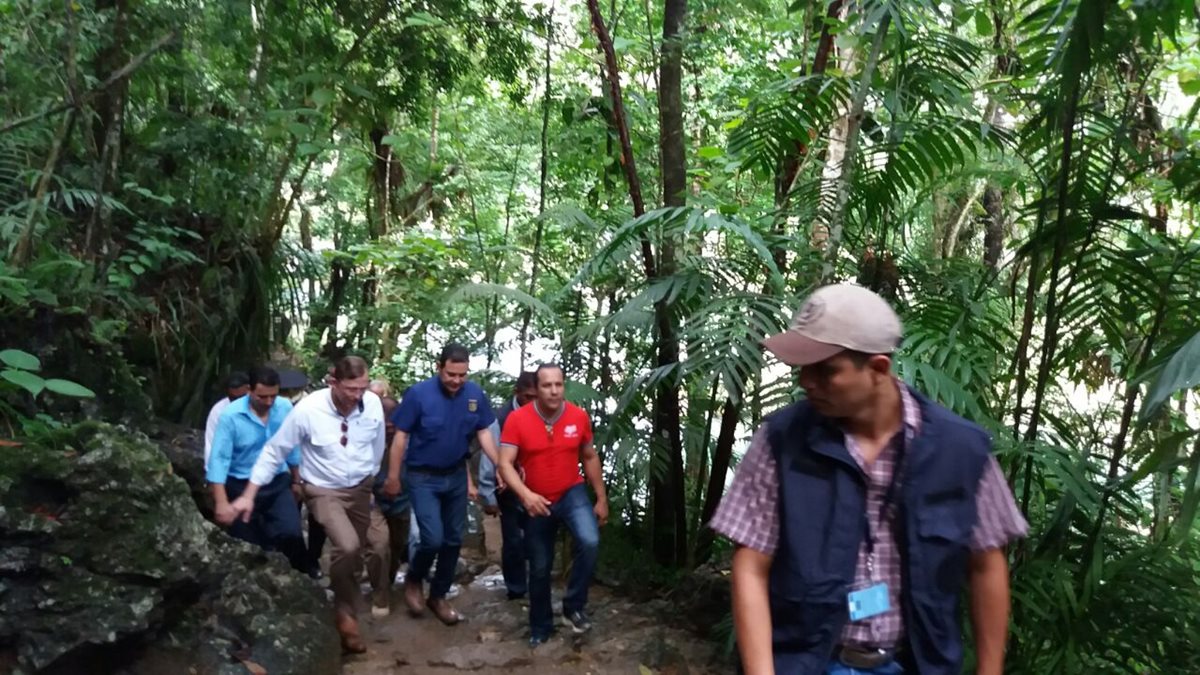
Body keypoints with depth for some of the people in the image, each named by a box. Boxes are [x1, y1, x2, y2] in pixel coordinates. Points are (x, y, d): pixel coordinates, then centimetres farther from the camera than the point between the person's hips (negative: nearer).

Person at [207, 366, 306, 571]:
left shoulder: (285, 408, -8)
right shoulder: (230, 416, -18)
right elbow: (219, 459, -19)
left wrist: (298, 480, 13)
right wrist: (222, 502, -26)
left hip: (278, 484, 2)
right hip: (242, 487, -2)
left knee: (292, 535, -11)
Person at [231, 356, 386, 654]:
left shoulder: (373, 403, -16)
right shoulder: (308, 409, -24)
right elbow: (274, 451, -14)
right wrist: (249, 495, -12)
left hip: (360, 488, 4)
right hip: (324, 490, -4)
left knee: (355, 553, 14)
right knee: (347, 547, -24)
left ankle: (347, 610, 37)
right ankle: (346, 612, 2)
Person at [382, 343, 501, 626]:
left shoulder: (475, 394, -7)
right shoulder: (418, 394, -18)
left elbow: (483, 433, 2)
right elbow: (401, 437, -11)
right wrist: (393, 478, -9)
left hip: (457, 476, 4)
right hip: (423, 477, -4)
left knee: (454, 540, 11)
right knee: (433, 539, -12)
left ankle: (438, 596, 29)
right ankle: (413, 580, 19)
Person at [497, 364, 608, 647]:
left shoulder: (579, 416, -9)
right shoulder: (517, 419, -16)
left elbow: (590, 458, 4)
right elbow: (505, 464, -20)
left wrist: (601, 498, 5)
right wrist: (525, 495, -37)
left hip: (572, 493, 1)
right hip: (536, 502, 0)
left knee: (590, 542, -26)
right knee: (540, 568, 10)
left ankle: (574, 606, -5)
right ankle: (540, 627, 32)